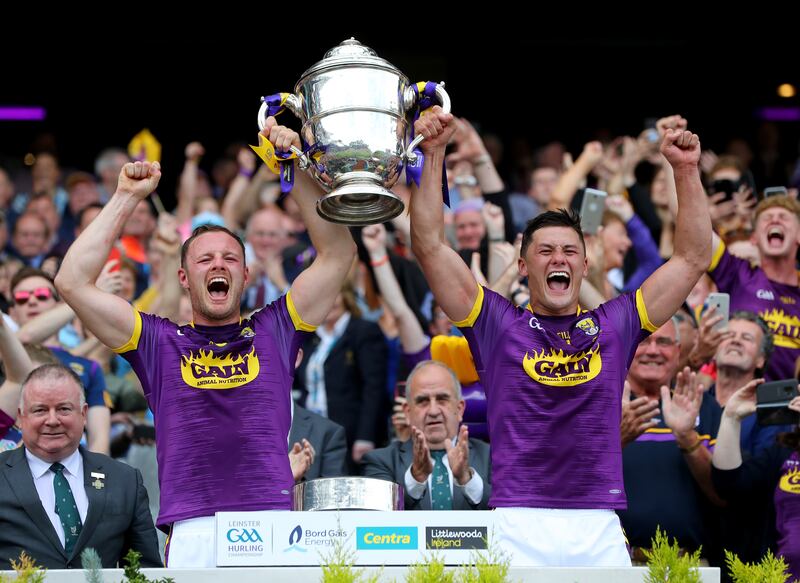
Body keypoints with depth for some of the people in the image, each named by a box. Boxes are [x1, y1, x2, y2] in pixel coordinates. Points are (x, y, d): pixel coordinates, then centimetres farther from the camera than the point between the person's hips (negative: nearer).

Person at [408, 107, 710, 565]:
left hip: (600, 530, 2)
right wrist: (434, 155, 2)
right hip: (518, 526, -2)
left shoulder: (614, 325, 17)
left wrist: (687, 169, 10)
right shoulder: (498, 323, 12)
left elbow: (694, 258, 17)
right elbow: (430, 246, 7)